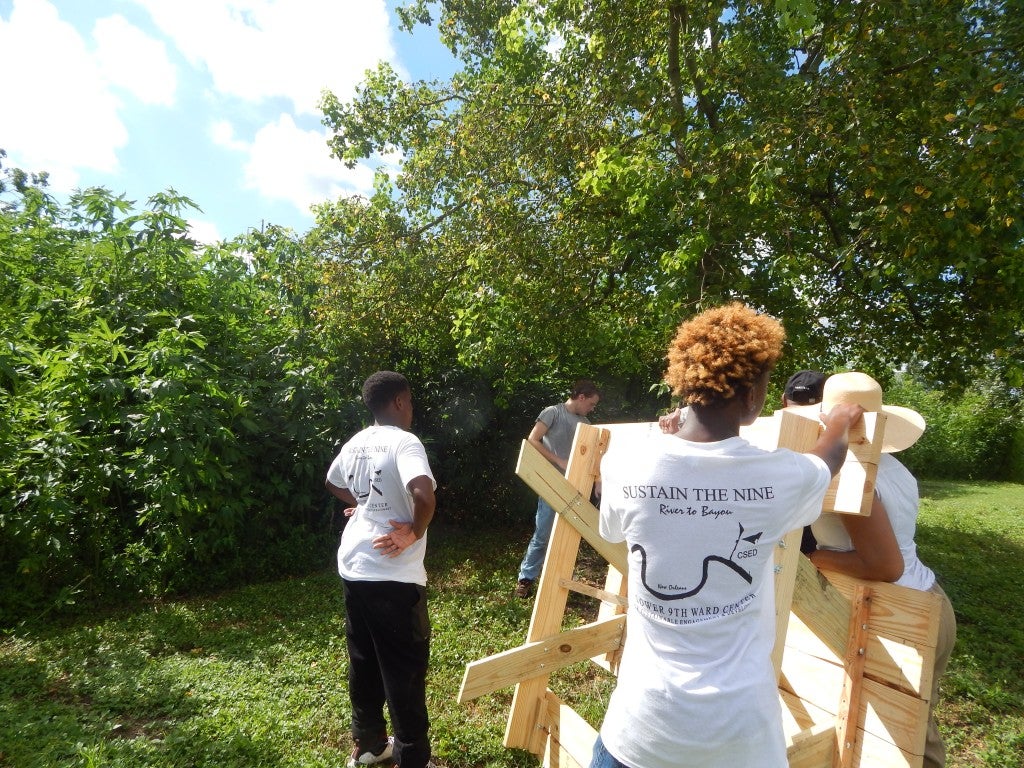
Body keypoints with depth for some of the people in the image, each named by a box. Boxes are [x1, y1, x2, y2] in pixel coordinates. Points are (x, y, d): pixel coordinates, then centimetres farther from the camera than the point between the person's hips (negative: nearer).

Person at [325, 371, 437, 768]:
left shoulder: (355, 442, 7)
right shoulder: (404, 442, -17)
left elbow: (333, 483, 26)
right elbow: (423, 495, -34)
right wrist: (416, 532, -17)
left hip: (353, 567, 8)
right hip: (393, 575, -8)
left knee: (363, 661, 22)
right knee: (406, 668, 8)